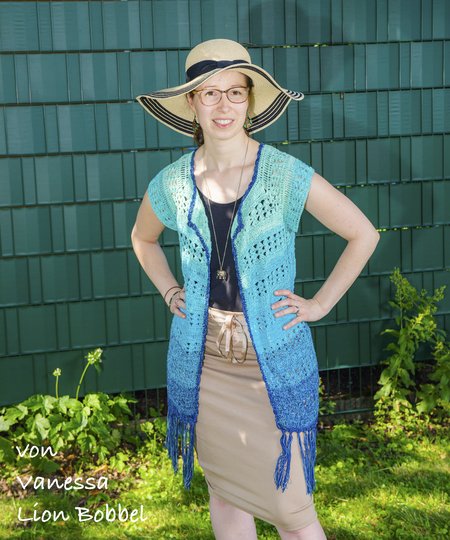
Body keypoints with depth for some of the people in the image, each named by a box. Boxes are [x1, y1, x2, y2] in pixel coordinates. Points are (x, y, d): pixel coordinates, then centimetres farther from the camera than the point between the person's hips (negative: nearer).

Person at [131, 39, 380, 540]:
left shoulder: (287, 175, -10)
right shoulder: (171, 185, -1)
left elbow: (363, 234, -1)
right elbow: (143, 239, 21)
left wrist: (320, 304, -4)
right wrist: (170, 293, 8)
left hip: (273, 363, -3)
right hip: (202, 362, 3)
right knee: (225, 494, 16)